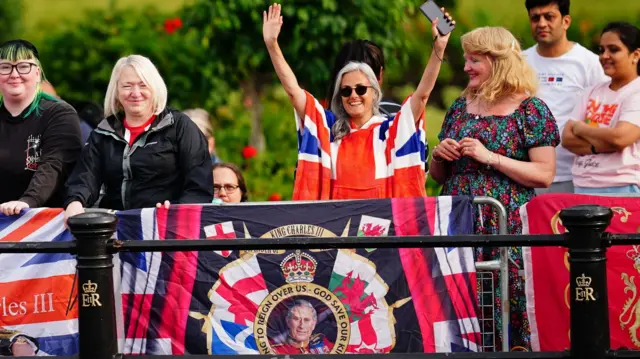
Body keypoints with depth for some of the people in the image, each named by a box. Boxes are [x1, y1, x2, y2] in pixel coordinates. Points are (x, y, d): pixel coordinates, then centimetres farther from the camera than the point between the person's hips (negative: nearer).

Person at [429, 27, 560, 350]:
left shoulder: (530, 109, -2)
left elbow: (545, 175, -9)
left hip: (506, 226, -5)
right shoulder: (461, 106, 15)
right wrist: (439, 155, 0)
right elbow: (438, 176, 22)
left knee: (507, 305, -8)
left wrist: (489, 157, -14)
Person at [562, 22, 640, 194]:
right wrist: (598, 146, -11)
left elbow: (620, 138, -19)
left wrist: (581, 129, -3)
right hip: (582, 187, 6)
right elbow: (567, 138, 8)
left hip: (621, 190, -6)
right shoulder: (594, 92, 15)